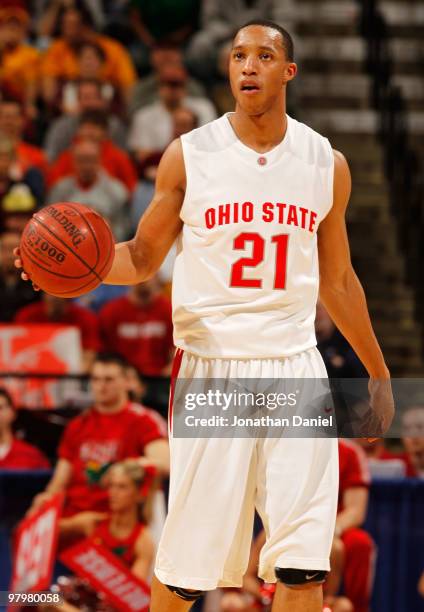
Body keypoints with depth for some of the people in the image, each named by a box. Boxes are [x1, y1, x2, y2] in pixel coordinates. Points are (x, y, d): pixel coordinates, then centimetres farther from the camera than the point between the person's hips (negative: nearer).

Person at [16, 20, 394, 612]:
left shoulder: (327, 164, 6)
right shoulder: (188, 156, 1)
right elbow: (143, 257, 9)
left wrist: (378, 373, 20)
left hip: (294, 368, 1)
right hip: (211, 369, -1)